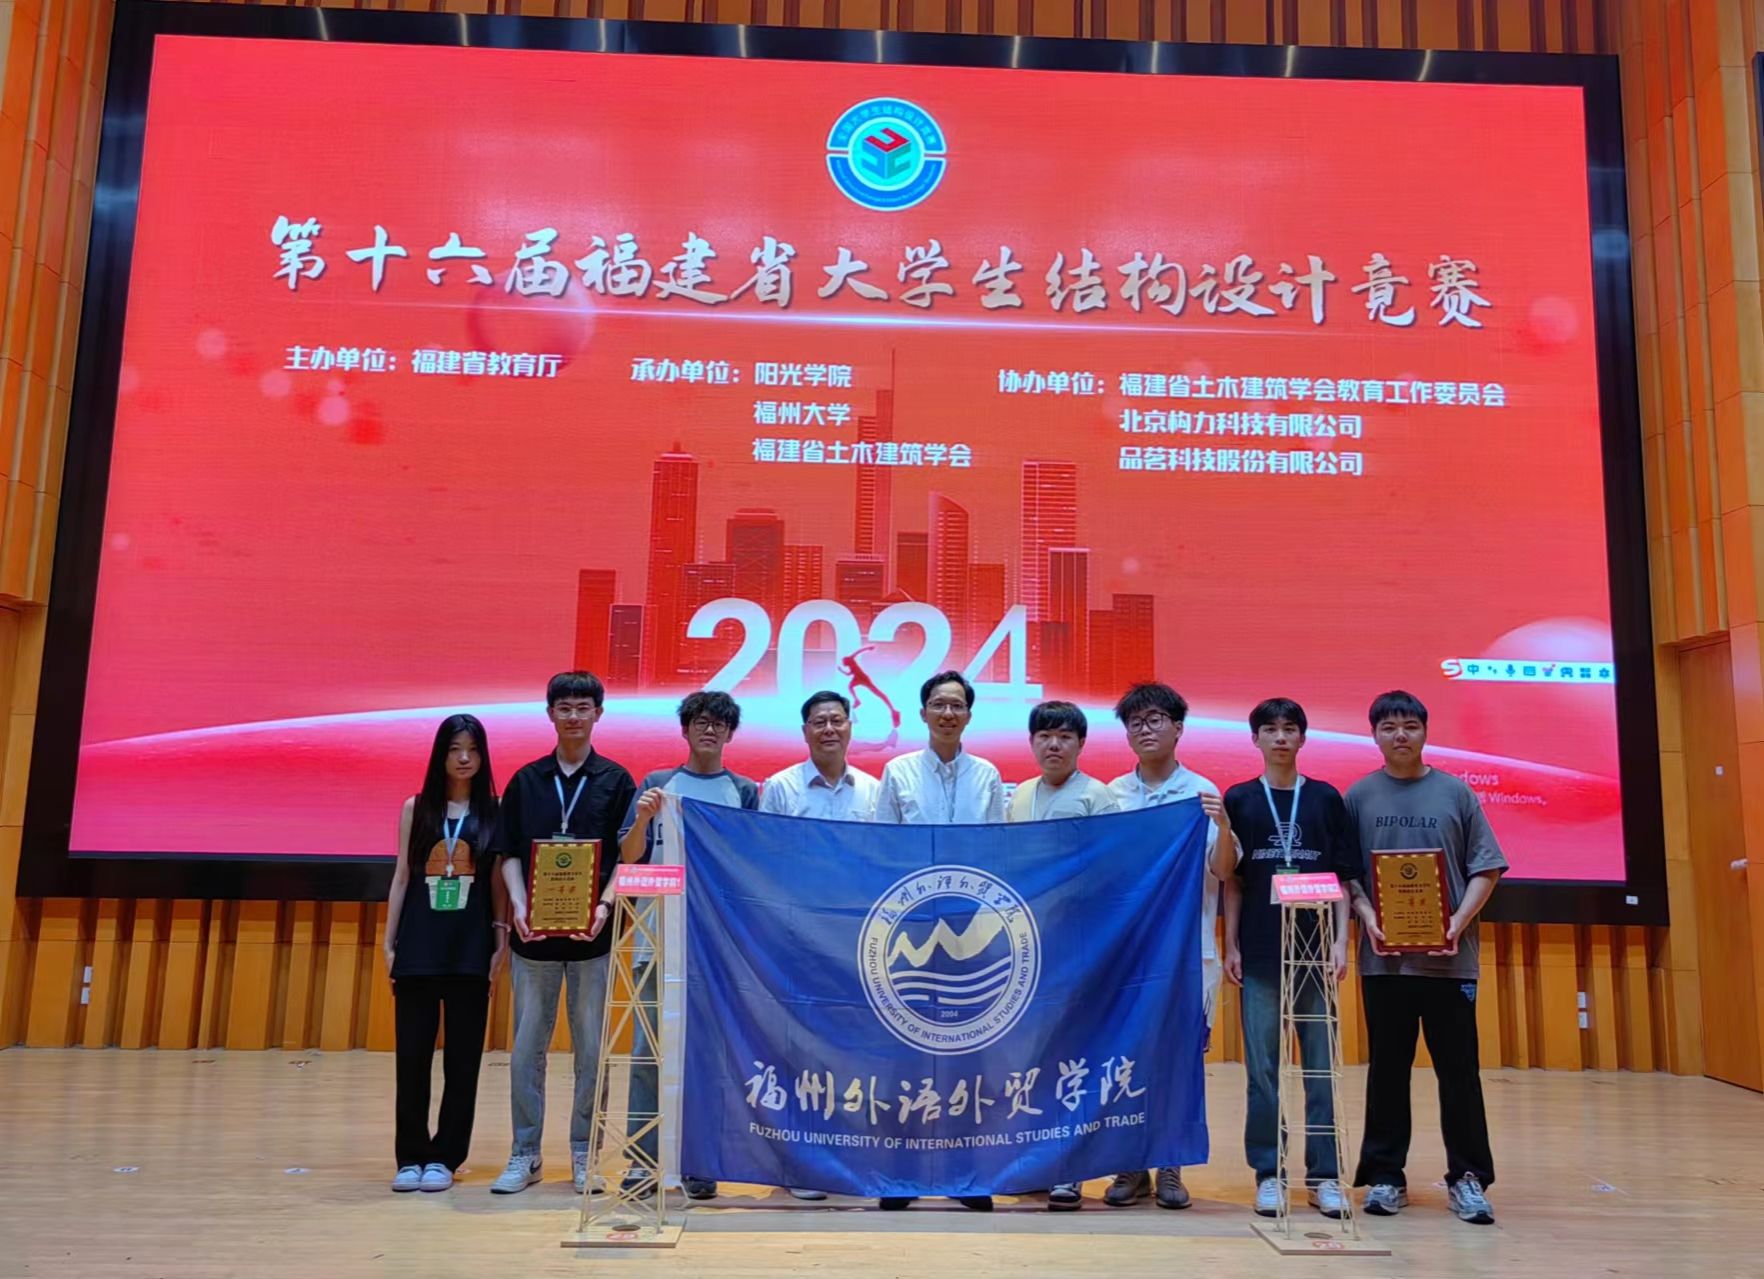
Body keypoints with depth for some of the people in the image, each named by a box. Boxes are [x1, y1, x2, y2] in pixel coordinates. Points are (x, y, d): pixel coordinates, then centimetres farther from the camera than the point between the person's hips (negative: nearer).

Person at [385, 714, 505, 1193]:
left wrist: (501, 939, -4)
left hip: (471, 947, -1)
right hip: (419, 944, 1)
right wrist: (389, 942, 4)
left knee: (463, 1056, 4)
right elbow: (401, 877, 8)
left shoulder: (494, 811, 3)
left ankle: (443, 1156, 14)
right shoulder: (416, 808, 7)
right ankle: (410, 1156, 14)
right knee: (412, 1054, 3)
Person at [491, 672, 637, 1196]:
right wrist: (518, 904, -8)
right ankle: (524, 1155, 17)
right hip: (535, 931, 1)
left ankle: (584, 1155, 16)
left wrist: (604, 904, -14)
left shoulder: (616, 781, 4)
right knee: (527, 1047, 6)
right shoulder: (526, 780, 8)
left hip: (592, 934, -1)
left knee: (590, 1048, 4)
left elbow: (628, 856, 1)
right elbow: (510, 853, 7)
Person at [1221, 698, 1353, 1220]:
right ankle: (1267, 1173, 14)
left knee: (1321, 1068, 5)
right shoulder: (1239, 800, 4)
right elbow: (1231, 880, 5)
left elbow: (1342, 878, 5)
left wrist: (1341, 942, -3)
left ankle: (1325, 1175, 15)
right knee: (1263, 1069, 4)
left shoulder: (1327, 799, 5)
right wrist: (1231, 945, 0)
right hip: (1259, 955, 0)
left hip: (1316, 952, 1)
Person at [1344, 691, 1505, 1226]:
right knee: (1387, 1069, 7)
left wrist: (1459, 923, -11)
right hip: (1384, 956, 0)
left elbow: (1485, 867, 3)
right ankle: (1385, 1175, 16)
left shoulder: (1455, 792, 4)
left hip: (1449, 957, 0)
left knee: (1459, 1069, 4)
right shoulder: (1358, 796, 5)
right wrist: (1368, 918, -12)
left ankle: (1467, 1176, 15)